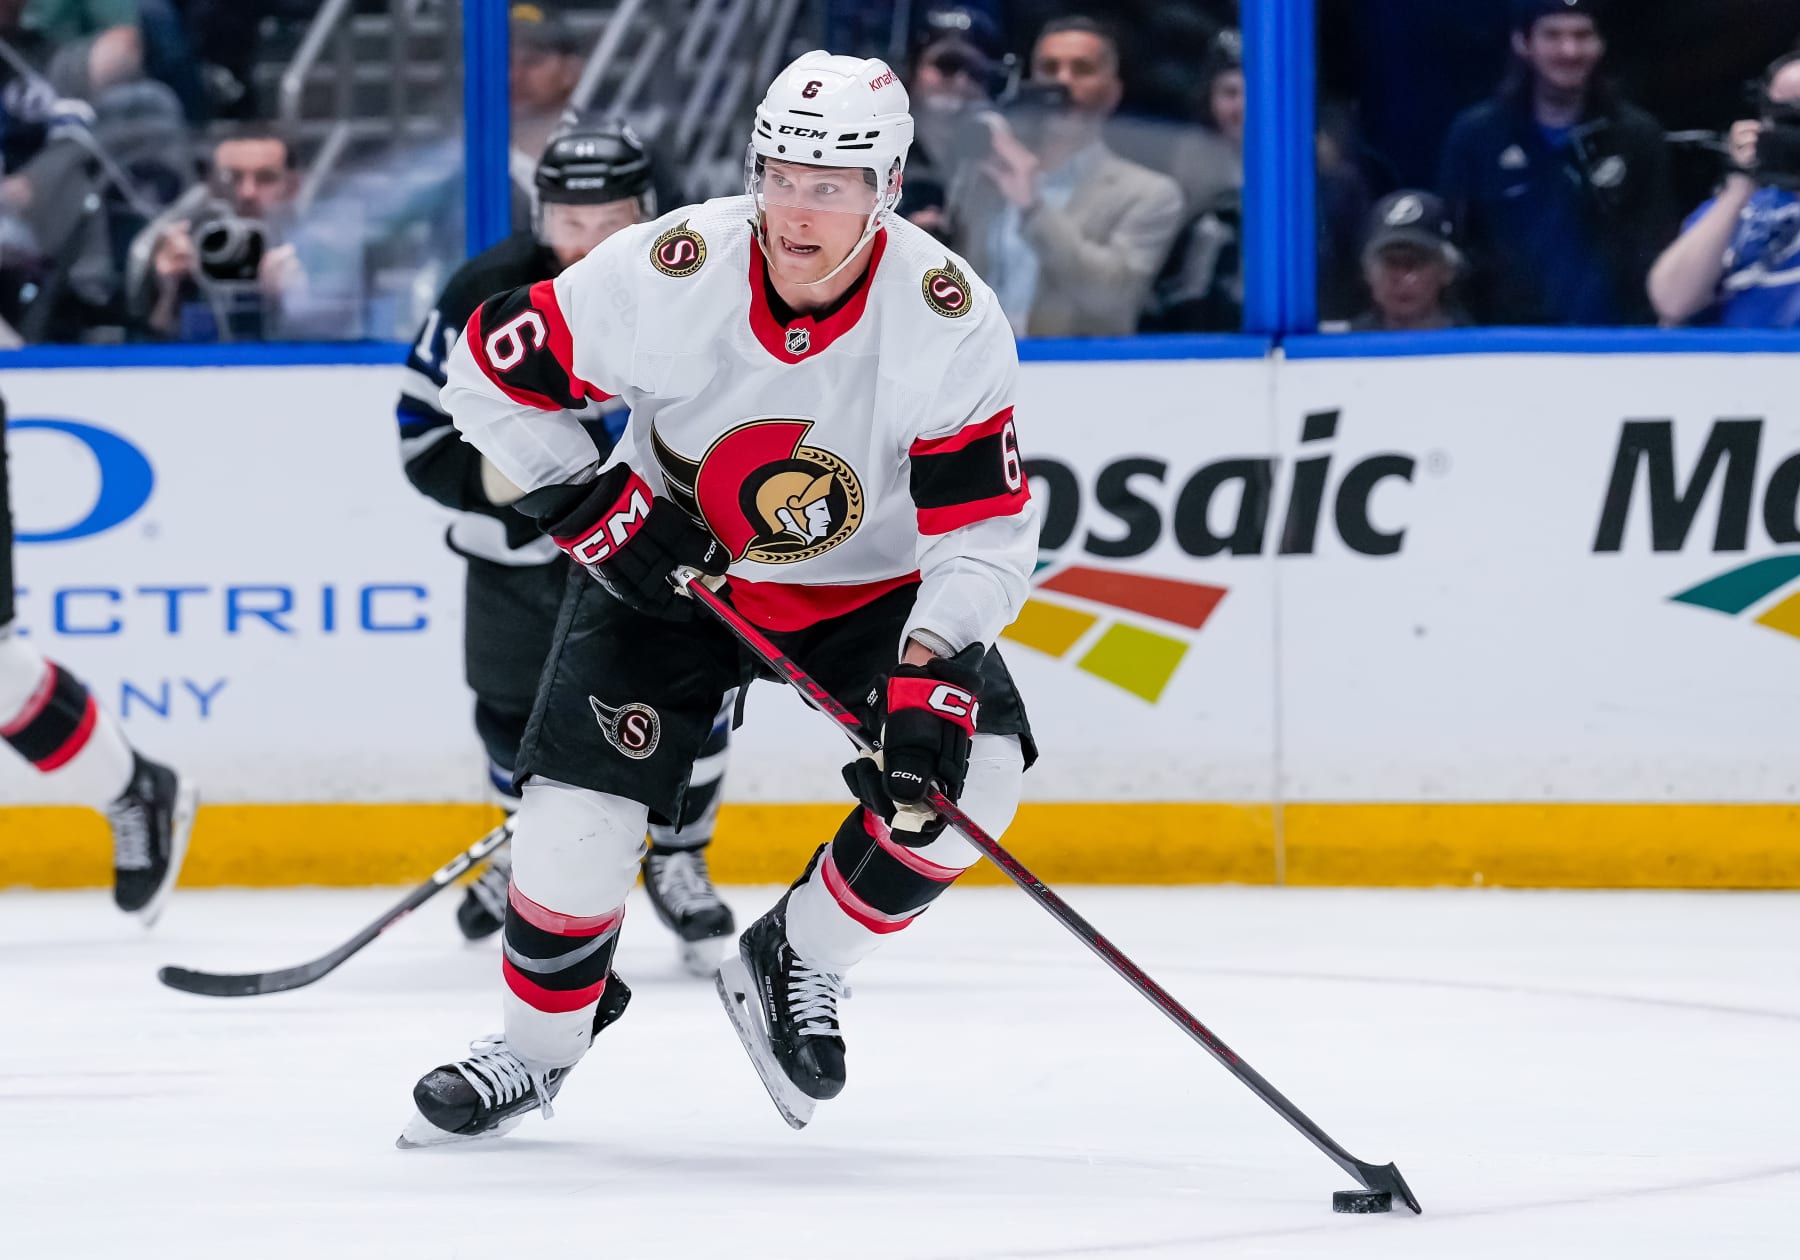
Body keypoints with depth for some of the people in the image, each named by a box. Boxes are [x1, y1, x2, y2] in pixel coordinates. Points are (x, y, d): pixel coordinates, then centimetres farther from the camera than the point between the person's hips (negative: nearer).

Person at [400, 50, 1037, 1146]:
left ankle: (796, 963, 1)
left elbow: (985, 530, -24)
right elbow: (491, 368, -12)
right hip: (674, 564, -1)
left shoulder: (950, 319, -25)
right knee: (582, 809, -14)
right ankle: (537, 1045, 12)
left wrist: (930, 676, -37)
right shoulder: (669, 272, -26)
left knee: (972, 766, -22)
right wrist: (600, 509, -17)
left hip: (868, 584, 1)